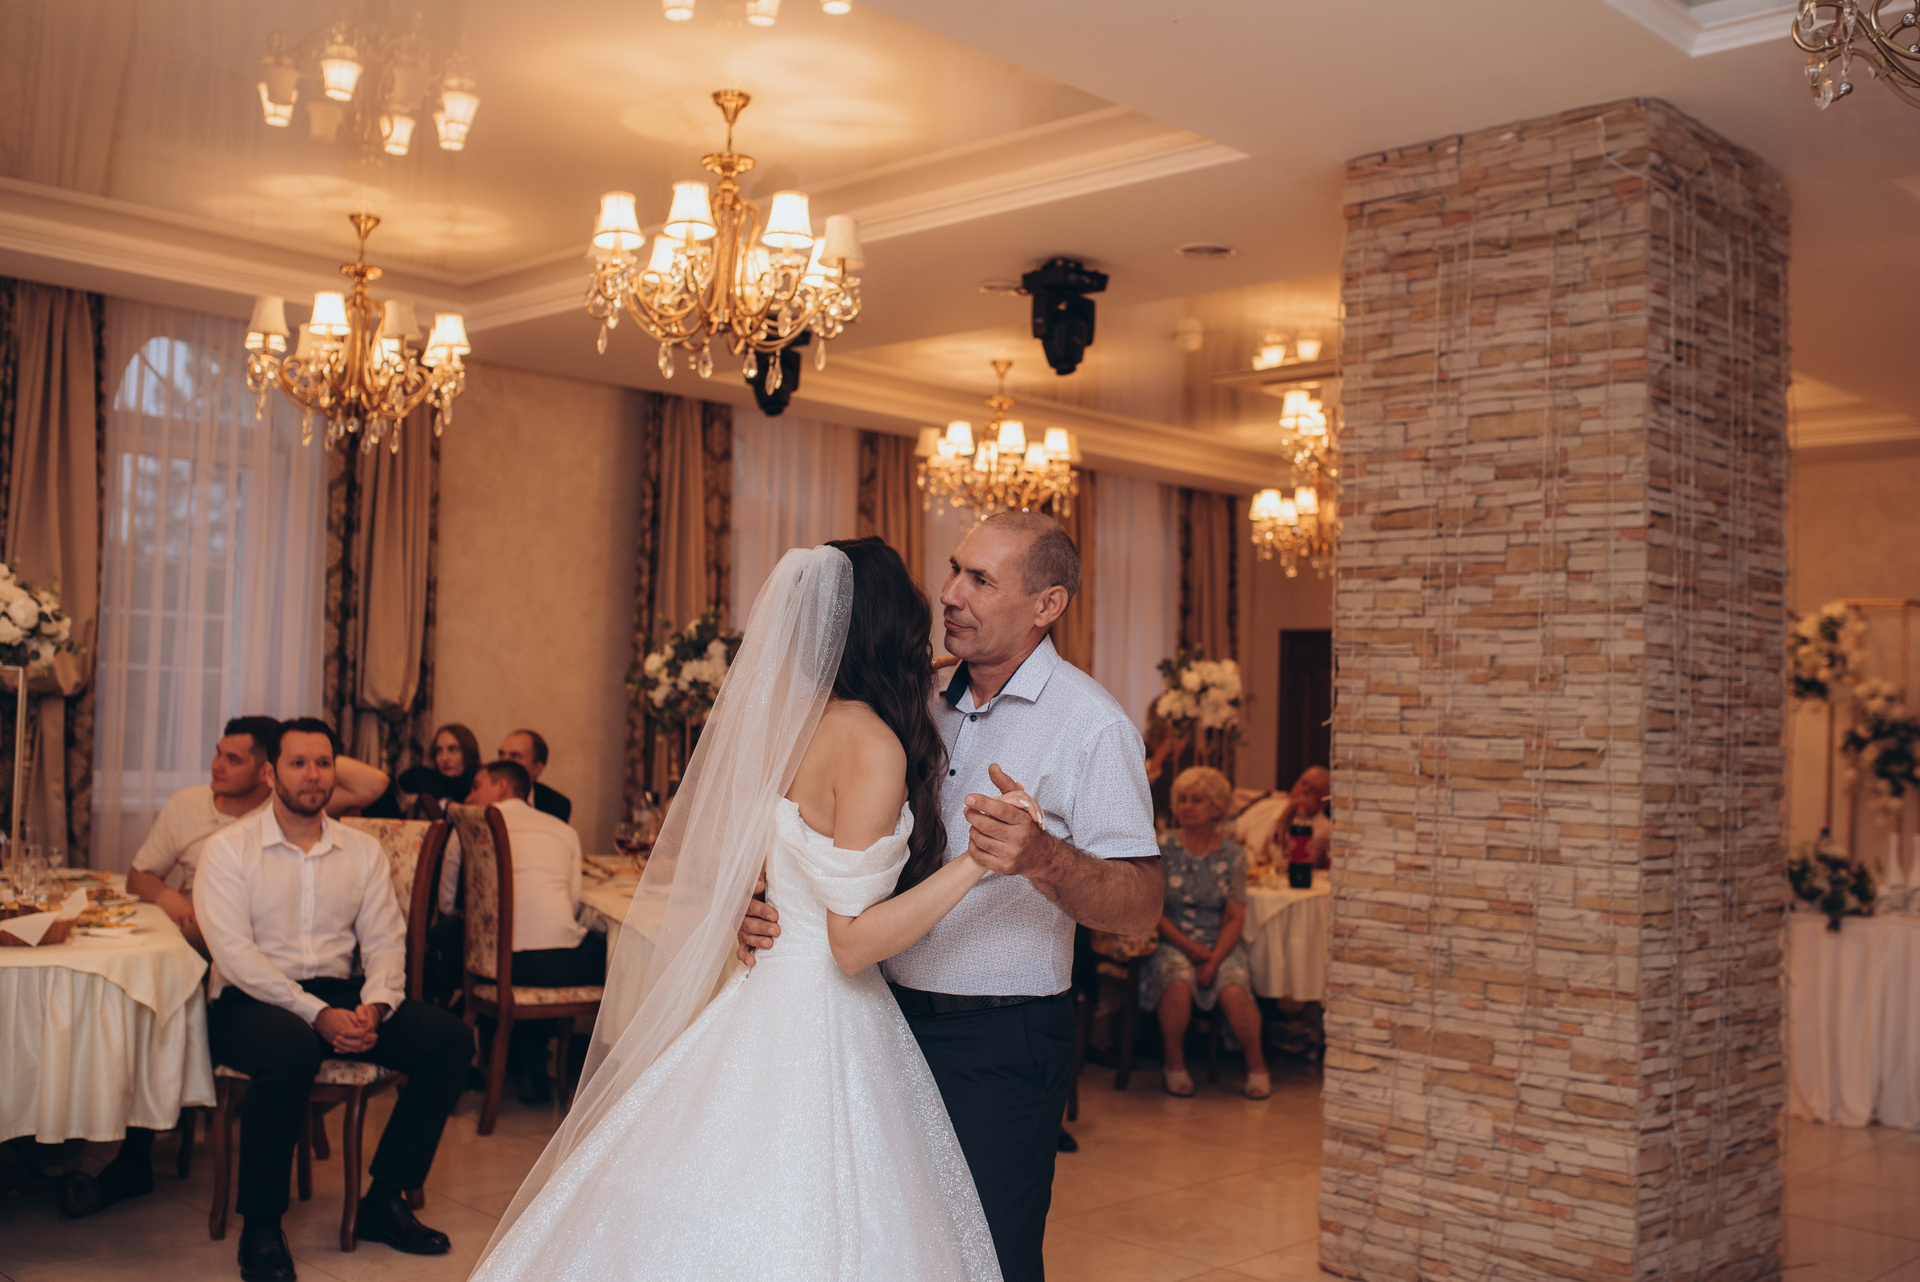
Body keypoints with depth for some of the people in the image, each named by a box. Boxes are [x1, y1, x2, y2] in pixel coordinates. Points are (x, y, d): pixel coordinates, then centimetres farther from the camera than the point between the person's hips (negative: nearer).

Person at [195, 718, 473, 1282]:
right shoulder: (229, 849, -1)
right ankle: (260, 1228, -22)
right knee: (293, 1048, -39)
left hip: (339, 997, 5)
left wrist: (373, 1006, -16)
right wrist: (317, 1014, -22)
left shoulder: (363, 851, 12)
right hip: (252, 1001, -5)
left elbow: (385, 941, 6)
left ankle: (384, 1201, -6)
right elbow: (234, 951, -12)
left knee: (451, 1039, -16)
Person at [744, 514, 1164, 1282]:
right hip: (896, 1018, 6)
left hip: (1002, 1047, -6)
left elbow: (1142, 911, -17)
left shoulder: (1091, 725, -11)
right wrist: (777, 914, -1)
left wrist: (1043, 859, -36)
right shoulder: (925, 707, 9)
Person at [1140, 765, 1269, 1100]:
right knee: (1178, 983, -33)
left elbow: (1235, 918, -1)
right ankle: (1175, 1064, -9)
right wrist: (1188, 947, -12)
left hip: (1221, 944, 1)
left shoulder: (1232, 855, 3)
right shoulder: (1163, 850, 1)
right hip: (1172, 943, 0)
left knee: (1233, 991, -29)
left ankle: (1256, 1065, -4)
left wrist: (1214, 960, -15)